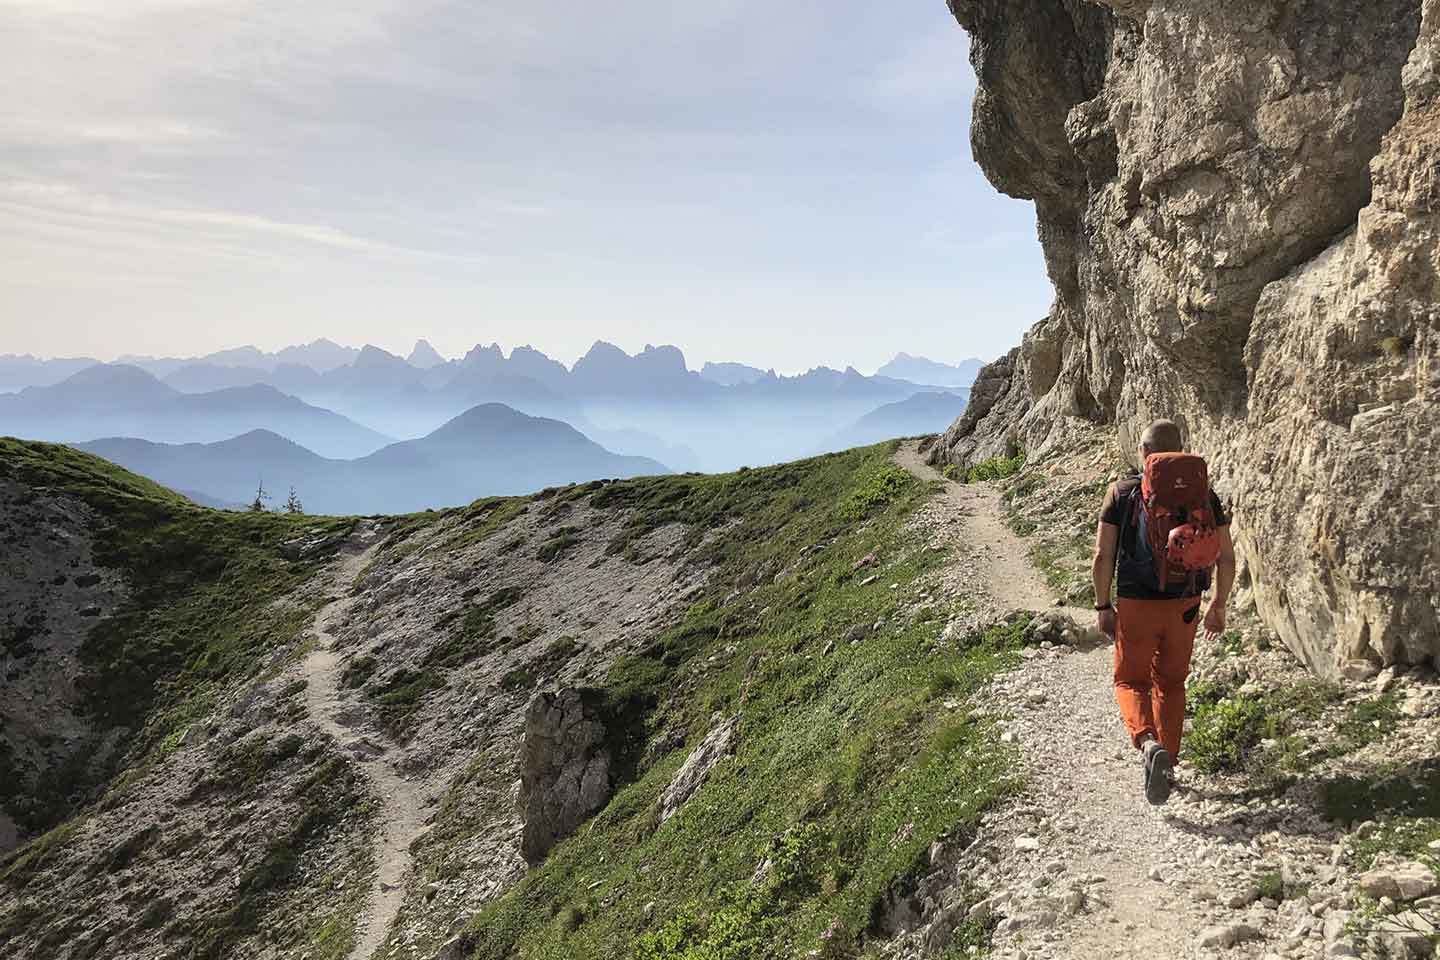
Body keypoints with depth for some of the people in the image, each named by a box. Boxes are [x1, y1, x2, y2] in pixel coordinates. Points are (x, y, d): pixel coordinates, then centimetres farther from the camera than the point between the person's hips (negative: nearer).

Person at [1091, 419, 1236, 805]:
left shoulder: (1122, 492, -6)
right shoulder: (1203, 494, 1)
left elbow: (1103, 556, -9)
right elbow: (1226, 558, 1)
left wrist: (1103, 606, 2)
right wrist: (1219, 606, 13)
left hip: (1135, 605, -2)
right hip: (1184, 607, 3)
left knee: (1131, 681, 13)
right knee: (1171, 683, 20)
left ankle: (1147, 743, -14)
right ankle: (1167, 765, 26)